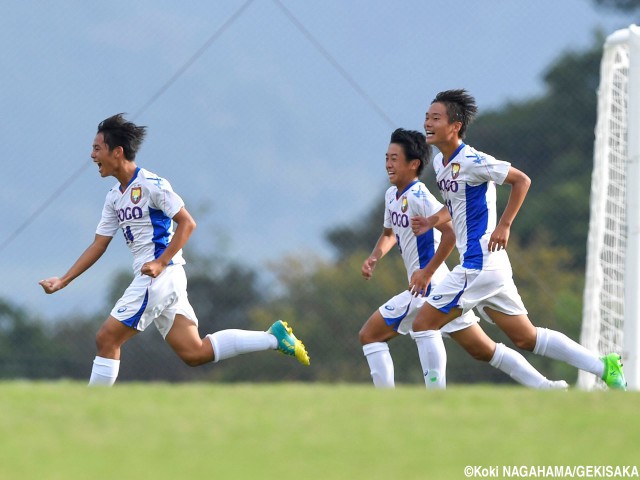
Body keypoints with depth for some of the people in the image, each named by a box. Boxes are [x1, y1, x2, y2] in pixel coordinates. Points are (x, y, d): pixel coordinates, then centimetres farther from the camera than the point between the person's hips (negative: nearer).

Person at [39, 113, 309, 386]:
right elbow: (99, 245, 19)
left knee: (106, 339, -9)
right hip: (151, 281, 9)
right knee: (193, 353, 4)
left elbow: (187, 223, -12)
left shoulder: (151, 185, -10)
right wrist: (63, 281, 12)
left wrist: (160, 263, -21)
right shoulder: (114, 197, 17)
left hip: (161, 277, -9)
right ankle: (273, 338, 8)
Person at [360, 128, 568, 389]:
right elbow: (389, 233, 30)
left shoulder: (417, 196, -17)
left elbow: (451, 232, -25)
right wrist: (374, 257, 10)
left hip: (429, 289, -10)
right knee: (484, 350, 12)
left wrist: (427, 272, -23)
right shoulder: (392, 195, 12)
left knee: (370, 335, -4)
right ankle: (544, 387, 11)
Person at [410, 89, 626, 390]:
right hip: (479, 265, 10)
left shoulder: (470, 160, -14)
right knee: (526, 338, 12)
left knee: (423, 323, -7)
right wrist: (432, 221, 11)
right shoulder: (440, 162, 13)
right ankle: (605, 367, 14)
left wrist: (504, 225, -14)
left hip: (479, 263, -10)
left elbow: (521, 180, -12)